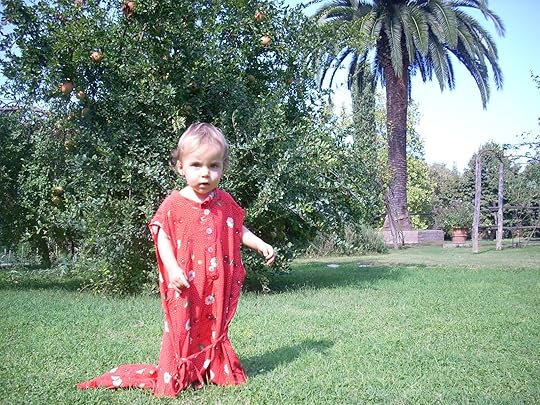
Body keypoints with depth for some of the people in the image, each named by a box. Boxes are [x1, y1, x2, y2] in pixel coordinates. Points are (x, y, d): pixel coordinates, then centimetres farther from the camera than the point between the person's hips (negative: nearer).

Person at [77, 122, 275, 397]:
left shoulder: (225, 203, 3)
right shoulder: (173, 205, -10)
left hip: (217, 284, 4)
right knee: (181, 329, 3)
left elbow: (238, 230, 15)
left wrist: (261, 245, 4)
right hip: (185, 284, -4)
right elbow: (163, 238, -11)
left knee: (215, 326, 18)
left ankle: (218, 370, 35)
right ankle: (171, 380, 18)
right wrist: (172, 268, -24)